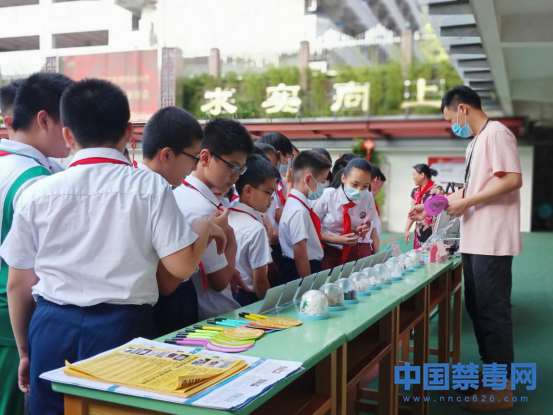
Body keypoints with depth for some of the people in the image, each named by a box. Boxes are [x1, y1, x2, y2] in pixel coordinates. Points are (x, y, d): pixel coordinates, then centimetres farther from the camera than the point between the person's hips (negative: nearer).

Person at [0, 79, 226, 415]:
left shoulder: (37, 194, 0)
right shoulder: (150, 187, -7)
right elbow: (182, 266, -11)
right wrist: (204, 229, 10)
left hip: (52, 328, 2)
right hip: (123, 328, -1)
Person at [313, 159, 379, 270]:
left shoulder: (368, 198, -4)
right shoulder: (327, 196, -15)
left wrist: (363, 230, -9)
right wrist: (337, 240, -18)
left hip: (356, 251, 3)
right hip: (330, 252, -3)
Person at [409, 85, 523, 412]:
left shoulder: (496, 133, -11)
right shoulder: (476, 142, 18)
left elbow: (513, 179, -21)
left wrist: (466, 203, -17)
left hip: (492, 240, -10)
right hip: (475, 239, 10)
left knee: (492, 310, -3)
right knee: (477, 307, 15)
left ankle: (502, 388, 7)